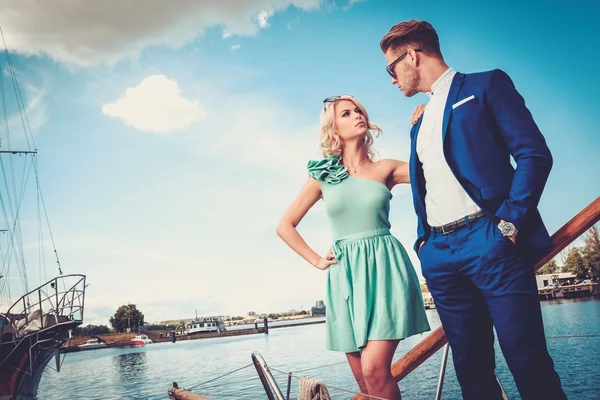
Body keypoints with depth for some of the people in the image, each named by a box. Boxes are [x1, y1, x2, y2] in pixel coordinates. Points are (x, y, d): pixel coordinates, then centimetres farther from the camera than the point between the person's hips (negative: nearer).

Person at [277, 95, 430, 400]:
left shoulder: (385, 169, 6)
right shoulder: (323, 176, 7)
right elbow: (285, 226, 12)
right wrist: (317, 261, 6)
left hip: (384, 268, -1)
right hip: (346, 275, 2)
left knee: (375, 368, -17)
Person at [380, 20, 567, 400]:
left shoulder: (486, 85, 5)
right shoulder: (420, 123, 25)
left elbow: (535, 154, -5)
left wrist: (510, 224, -14)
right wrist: (423, 240, 10)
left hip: (490, 241, -6)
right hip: (440, 254, 7)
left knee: (528, 360, -6)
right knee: (471, 368, 8)